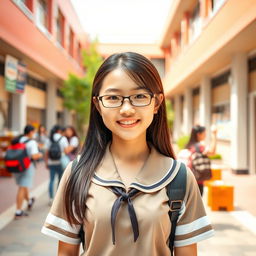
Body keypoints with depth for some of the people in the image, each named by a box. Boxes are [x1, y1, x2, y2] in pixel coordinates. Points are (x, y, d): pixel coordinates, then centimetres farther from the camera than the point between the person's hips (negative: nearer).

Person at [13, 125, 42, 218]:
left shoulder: (17, 140, 6)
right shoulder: (32, 142, -13)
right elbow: (34, 156, -23)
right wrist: (40, 155, -1)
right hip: (27, 167, -7)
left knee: (24, 185, 23)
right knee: (22, 189, -5)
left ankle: (29, 202, 44)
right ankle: (18, 212, -4)